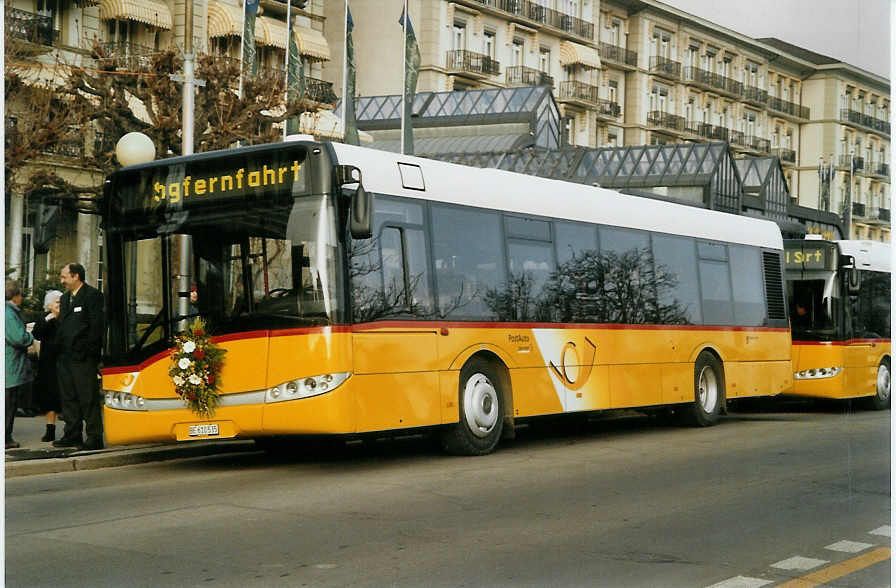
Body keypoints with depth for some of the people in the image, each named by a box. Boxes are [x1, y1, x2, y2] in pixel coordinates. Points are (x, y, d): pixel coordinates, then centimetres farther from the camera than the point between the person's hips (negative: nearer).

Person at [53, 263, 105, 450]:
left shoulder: (92, 295, -5)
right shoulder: (65, 298, 20)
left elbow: (97, 324, -11)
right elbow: (61, 325, 21)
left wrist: (89, 350, -16)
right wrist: (58, 349, 10)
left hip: (84, 357, -8)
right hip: (65, 357, 8)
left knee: (88, 398, -6)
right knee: (68, 397, 12)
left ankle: (94, 437, -2)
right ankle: (72, 435, 19)